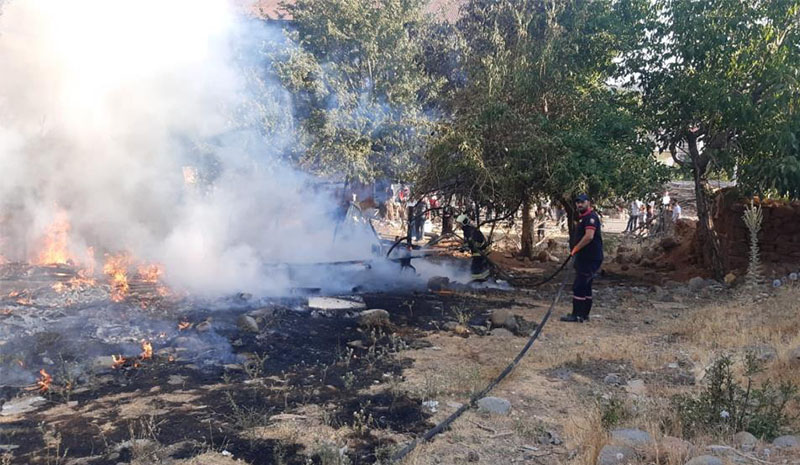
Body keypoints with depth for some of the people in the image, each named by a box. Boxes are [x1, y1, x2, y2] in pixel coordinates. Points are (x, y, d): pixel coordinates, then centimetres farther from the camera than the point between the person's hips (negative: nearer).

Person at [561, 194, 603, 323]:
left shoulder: (591, 216, -15)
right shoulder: (583, 217, 18)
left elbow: (589, 236, -26)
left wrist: (575, 249, -17)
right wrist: (576, 250, 15)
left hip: (591, 258, -11)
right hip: (585, 258, 11)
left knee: (579, 286, -9)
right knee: (585, 286, 14)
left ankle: (577, 315, -5)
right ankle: (584, 314, 21)